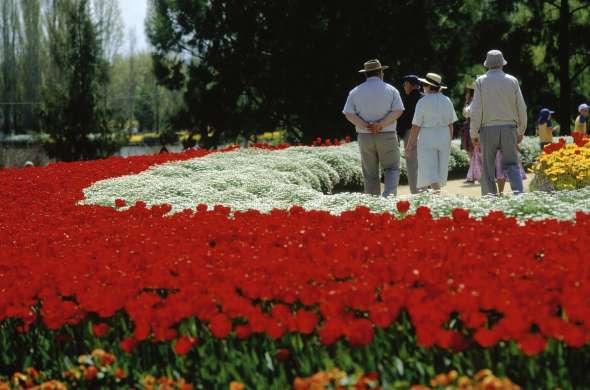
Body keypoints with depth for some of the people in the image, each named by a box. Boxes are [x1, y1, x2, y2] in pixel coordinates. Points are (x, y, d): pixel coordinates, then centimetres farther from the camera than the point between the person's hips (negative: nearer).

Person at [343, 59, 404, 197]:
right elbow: (398, 111, -11)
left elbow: (349, 114, -5)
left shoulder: (355, 92, 5)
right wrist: (380, 125, -17)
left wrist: (366, 126, -14)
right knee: (392, 169, 8)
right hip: (387, 136, -2)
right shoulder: (390, 90, 0)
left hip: (364, 137, 2)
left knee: (370, 174, 9)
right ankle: (389, 194, -16)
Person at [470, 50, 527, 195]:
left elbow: (476, 110, -4)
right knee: (511, 164, 5)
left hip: (488, 129, -1)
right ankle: (519, 193, -14)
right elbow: (521, 108, 6)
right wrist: (521, 131, 16)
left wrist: (474, 133, 1)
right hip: (509, 127, 1)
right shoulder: (512, 81, 5)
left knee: (488, 167, 4)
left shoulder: (481, 81, 0)